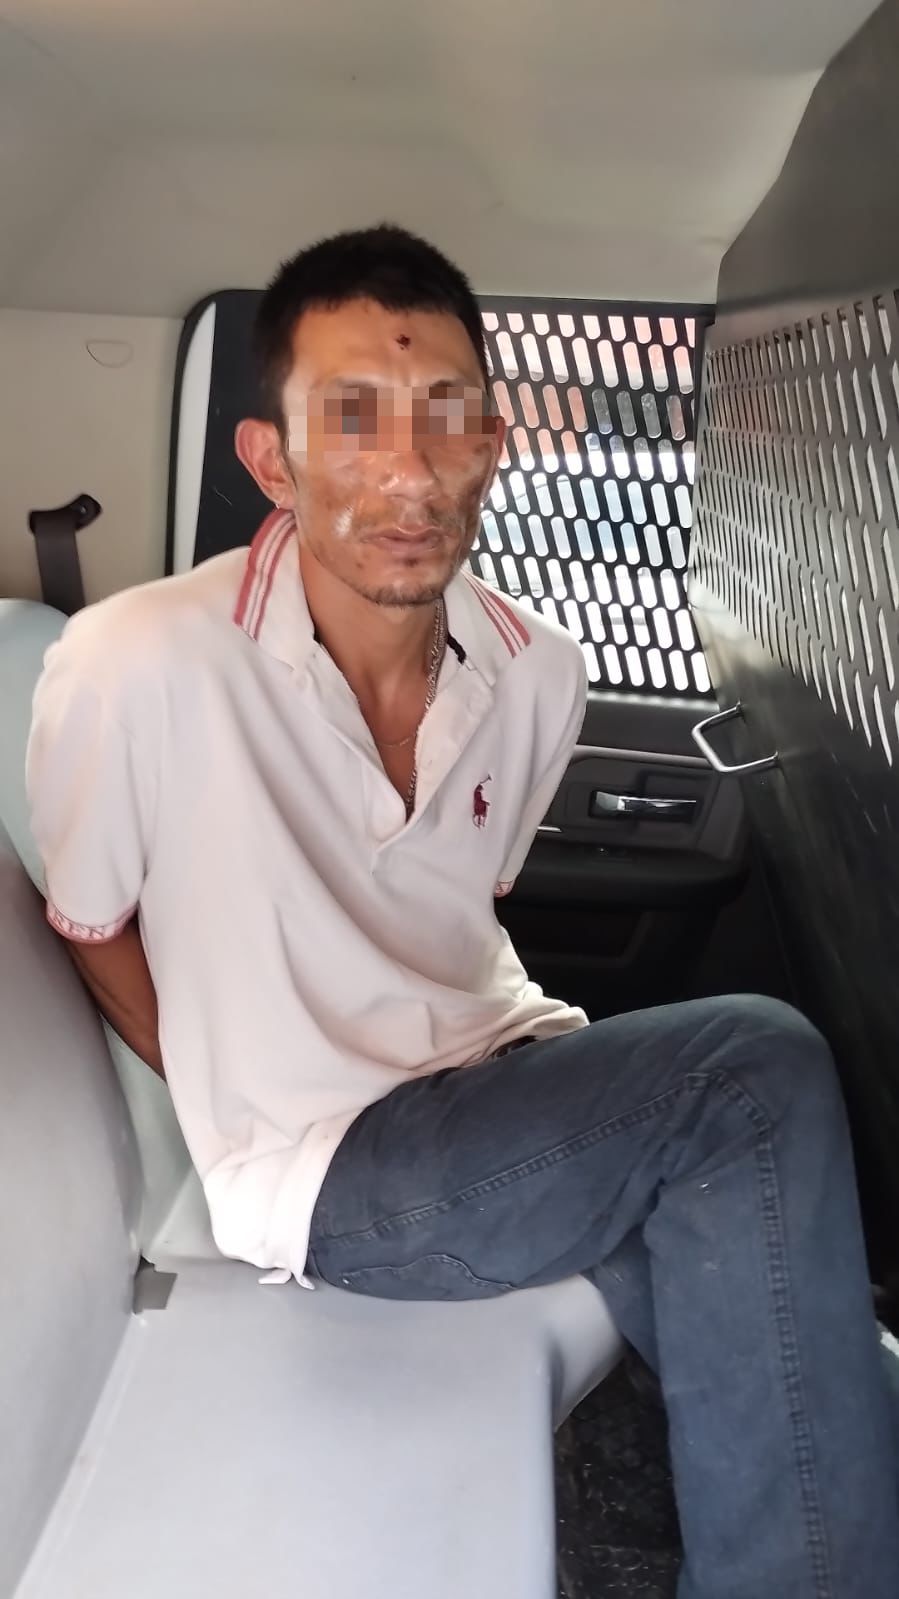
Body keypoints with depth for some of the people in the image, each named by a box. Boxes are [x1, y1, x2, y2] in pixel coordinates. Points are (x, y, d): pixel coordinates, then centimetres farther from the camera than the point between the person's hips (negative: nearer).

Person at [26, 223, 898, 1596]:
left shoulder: (541, 671, -3)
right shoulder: (138, 667, -19)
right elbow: (91, 926, -2)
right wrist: (251, 1120, -4)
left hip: (502, 1074, 5)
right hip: (319, 1168, -5)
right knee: (758, 1069, -23)